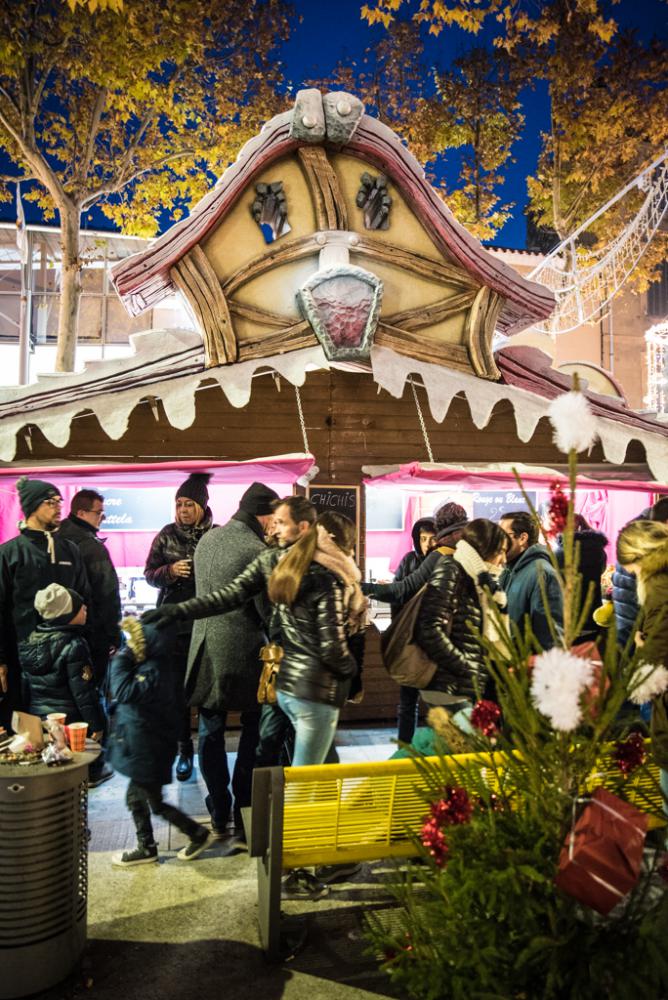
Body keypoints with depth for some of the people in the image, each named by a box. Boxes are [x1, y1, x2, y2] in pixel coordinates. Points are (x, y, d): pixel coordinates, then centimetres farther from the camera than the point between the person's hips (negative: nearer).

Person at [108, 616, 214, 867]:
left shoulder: (155, 672, -28)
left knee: (155, 803, 6)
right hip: (143, 747, 10)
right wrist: (124, 658, 1)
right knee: (135, 797, 20)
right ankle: (146, 847, 34)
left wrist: (121, 659, -25)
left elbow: (124, 691, -35)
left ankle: (198, 834, 21)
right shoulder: (156, 664, 2)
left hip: (148, 750, -10)